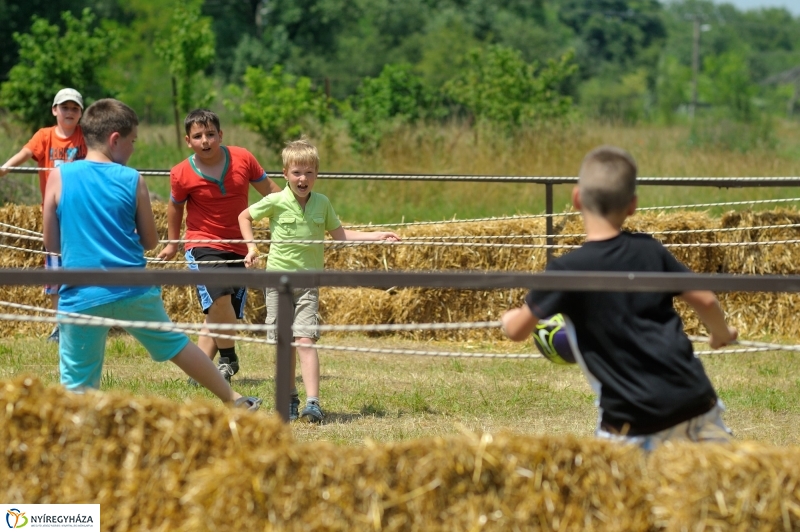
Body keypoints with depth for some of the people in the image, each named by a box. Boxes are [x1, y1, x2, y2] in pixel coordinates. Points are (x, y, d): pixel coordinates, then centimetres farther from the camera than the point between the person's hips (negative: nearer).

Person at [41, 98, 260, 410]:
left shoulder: (59, 177, -3)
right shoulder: (132, 181, 0)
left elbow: (52, 243, 3)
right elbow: (150, 241, 8)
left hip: (80, 298, -2)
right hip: (134, 291, 2)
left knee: (77, 387, 3)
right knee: (176, 345, 22)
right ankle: (234, 400, 36)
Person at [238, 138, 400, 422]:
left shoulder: (322, 203, 2)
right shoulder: (275, 202, -5)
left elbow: (339, 234, 14)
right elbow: (244, 216, 10)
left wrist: (377, 236, 9)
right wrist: (251, 247, -1)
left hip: (308, 282, 0)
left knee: (305, 340, -13)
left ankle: (312, 403, -20)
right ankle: (289, 399, 21)